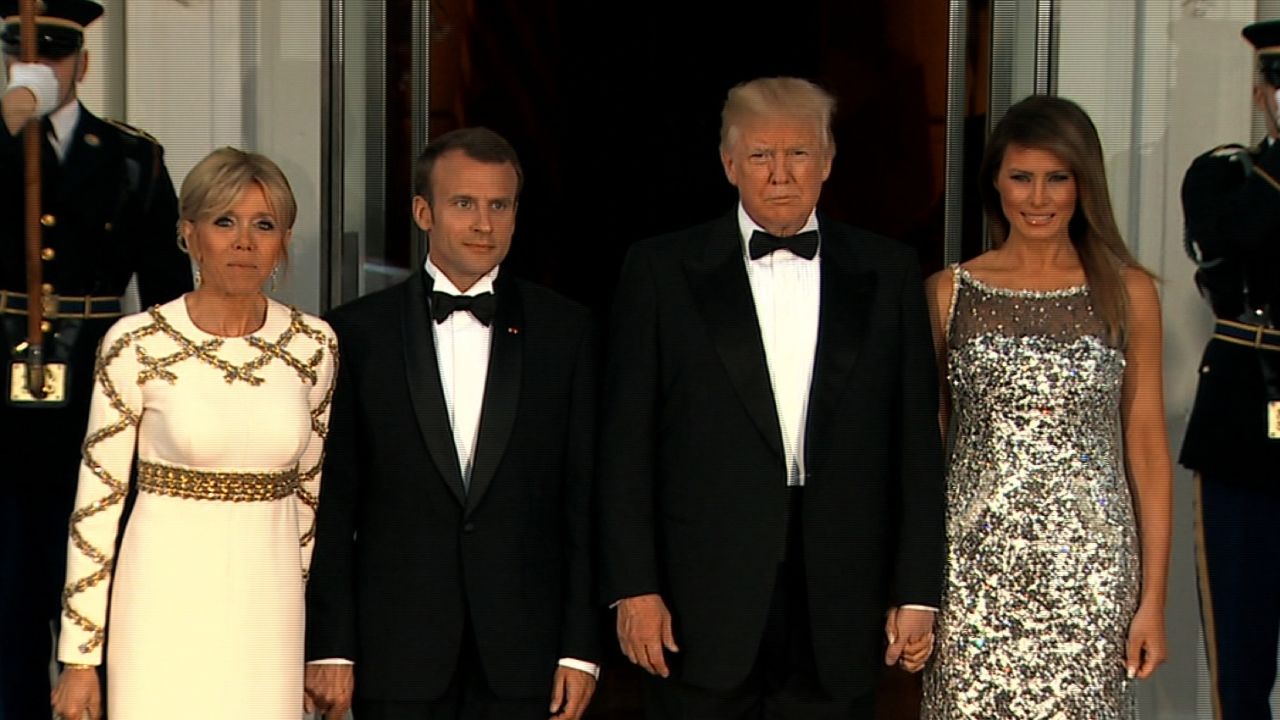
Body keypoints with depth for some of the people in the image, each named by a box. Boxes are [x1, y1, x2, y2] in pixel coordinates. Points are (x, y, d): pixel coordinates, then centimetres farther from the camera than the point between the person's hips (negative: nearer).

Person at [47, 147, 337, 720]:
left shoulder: (313, 344, 2)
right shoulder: (136, 345, -7)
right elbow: (97, 498, -4)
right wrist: (79, 656, -4)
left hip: (271, 603, 3)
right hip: (167, 601, -3)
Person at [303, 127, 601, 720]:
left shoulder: (565, 331, 3)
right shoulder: (358, 332, 2)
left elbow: (585, 495, 2)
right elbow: (332, 503, 2)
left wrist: (581, 648, -1)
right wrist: (329, 647, -2)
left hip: (523, 650, 1)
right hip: (398, 651, 0)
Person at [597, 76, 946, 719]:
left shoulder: (888, 273, 7)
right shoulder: (661, 271, 2)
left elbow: (917, 441, 7)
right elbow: (625, 444, 0)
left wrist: (917, 590, 2)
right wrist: (633, 588, -6)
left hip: (840, 612, 1)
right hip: (702, 610, -1)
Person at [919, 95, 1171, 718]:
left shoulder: (1129, 293, 4)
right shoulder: (948, 294, 5)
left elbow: (1147, 450, 5)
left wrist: (1153, 598, 1)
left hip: (1091, 566, 0)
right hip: (974, 565, 0)